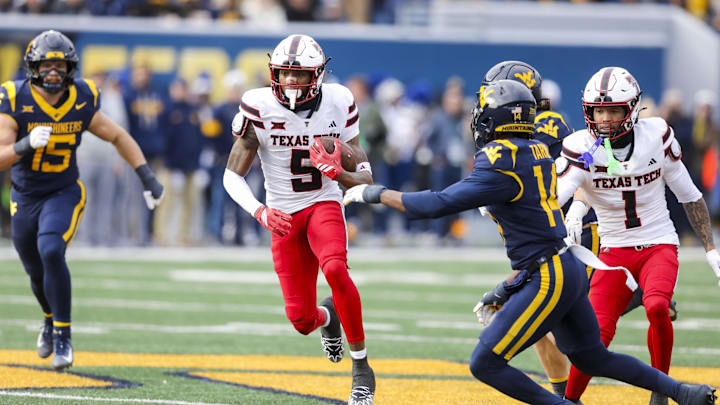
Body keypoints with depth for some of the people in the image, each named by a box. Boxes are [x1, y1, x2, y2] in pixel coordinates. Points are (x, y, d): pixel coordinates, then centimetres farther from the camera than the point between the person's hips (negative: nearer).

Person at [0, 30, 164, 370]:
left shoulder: (81, 102, -10)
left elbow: (118, 137, 4)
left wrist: (147, 177, -1)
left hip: (64, 193, -1)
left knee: (51, 252, -26)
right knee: (36, 272, 13)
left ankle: (62, 336, -15)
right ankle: (51, 318, 48)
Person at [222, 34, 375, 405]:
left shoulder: (337, 104, -8)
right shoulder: (260, 109, -11)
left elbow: (365, 179, -4)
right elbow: (232, 176, -5)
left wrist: (339, 173, -27)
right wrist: (259, 211, -23)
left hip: (324, 204, -1)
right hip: (283, 215, 1)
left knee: (335, 268, -33)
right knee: (301, 320, -6)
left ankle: (361, 368, -18)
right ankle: (328, 316, 37)